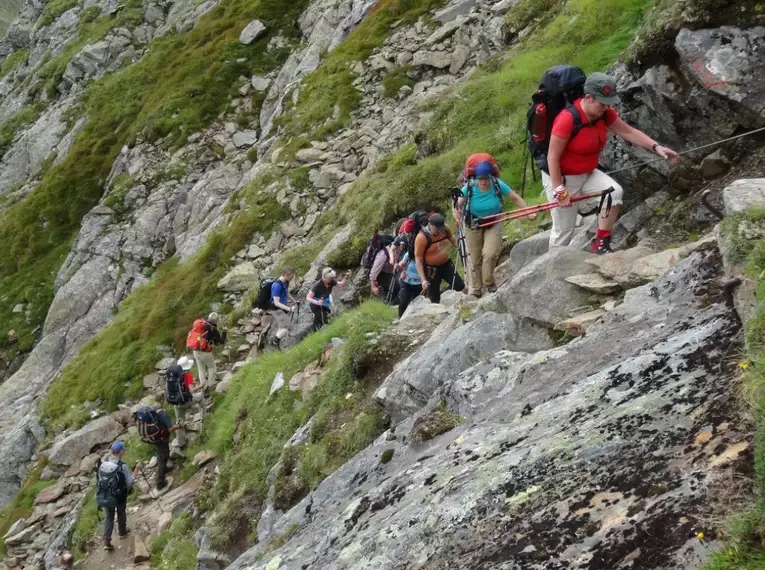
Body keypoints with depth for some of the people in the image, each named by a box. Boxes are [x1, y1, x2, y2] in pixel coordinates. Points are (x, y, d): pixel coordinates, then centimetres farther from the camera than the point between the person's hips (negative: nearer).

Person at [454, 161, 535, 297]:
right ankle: (475, 291, 20)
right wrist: (457, 215, -33)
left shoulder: (497, 184, -19)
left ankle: (489, 282, 7)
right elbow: (458, 204, -12)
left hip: (494, 223, 0)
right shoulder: (469, 188, -19)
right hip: (473, 225, 0)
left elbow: (516, 198, -11)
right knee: (475, 259, 6)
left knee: (490, 253, -19)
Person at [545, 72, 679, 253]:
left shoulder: (604, 113, -8)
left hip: (587, 173, 7)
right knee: (564, 230, -2)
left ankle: (601, 243, -7)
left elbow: (629, 132, 1)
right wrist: (559, 192, -25)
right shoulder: (567, 119, -29)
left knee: (615, 192, -18)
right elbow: (552, 157, -26)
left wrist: (656, 147, -11)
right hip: (561, 177, -6)